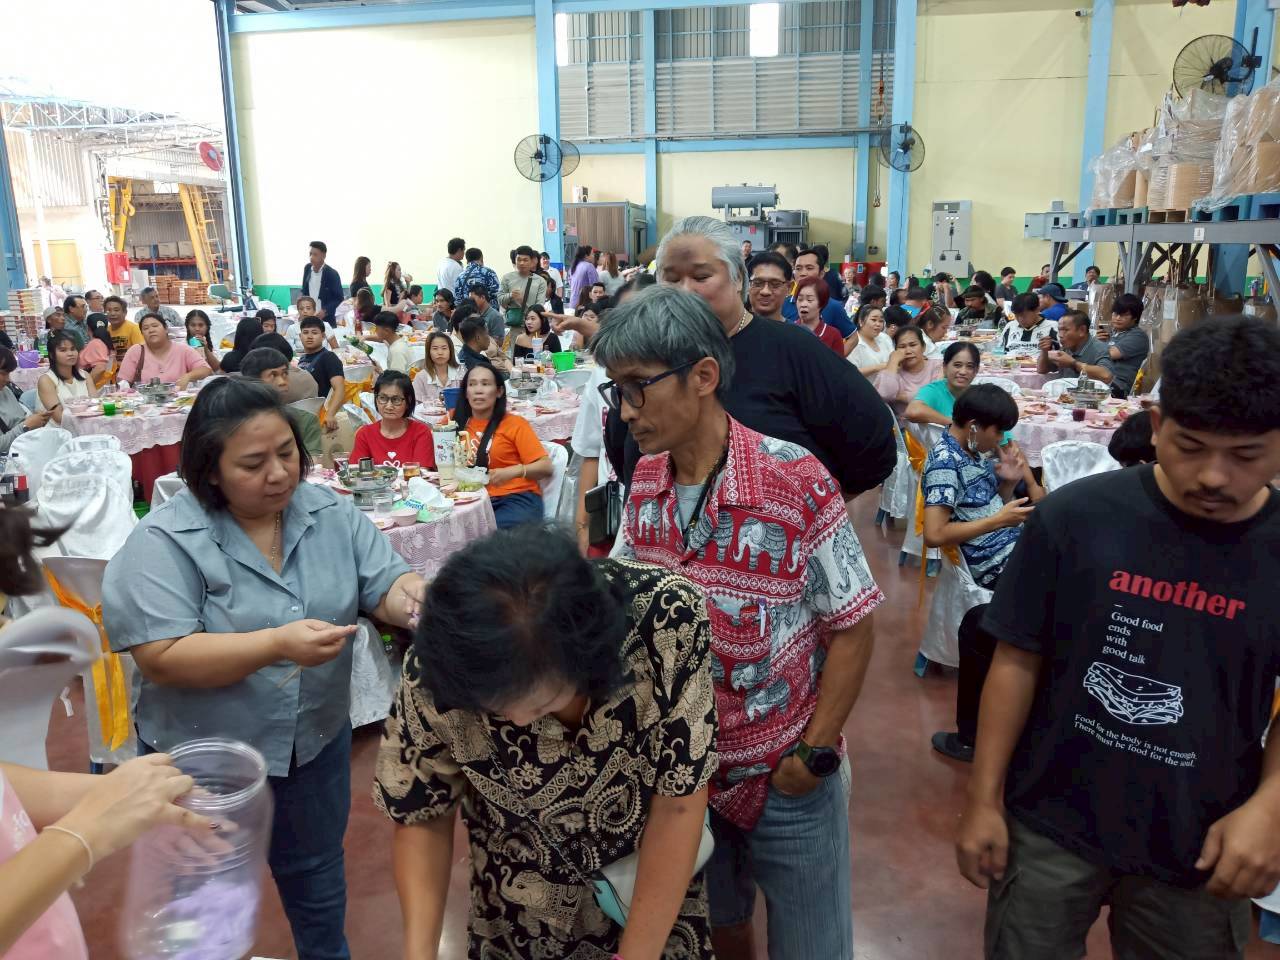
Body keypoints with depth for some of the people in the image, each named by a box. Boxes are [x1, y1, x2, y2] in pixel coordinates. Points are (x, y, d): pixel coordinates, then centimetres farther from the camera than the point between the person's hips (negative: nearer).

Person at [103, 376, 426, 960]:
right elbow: (161, 659, -26)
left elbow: (384, 586, -10)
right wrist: (278, 643, -36)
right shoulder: (164, 540, -20)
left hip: (316, 742, 4)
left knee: (316, 877, 26)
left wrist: (412, 596, -34)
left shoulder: (332, 513, -8)